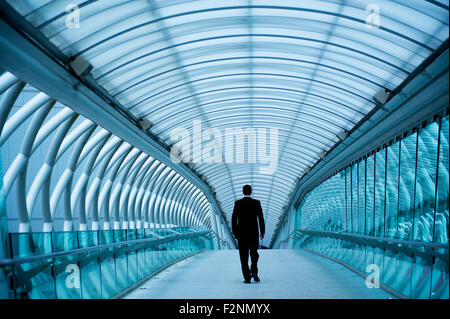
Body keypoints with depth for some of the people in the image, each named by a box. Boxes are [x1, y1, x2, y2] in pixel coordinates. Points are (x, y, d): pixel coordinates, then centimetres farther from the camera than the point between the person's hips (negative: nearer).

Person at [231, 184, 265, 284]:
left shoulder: (238, 203, -3)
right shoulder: (256, 202, -3)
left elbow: (234, 219, -4)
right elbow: (261, 218, -3)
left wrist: (234, 232, 5)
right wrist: (262, 231, 5)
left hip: (241, 233, 0)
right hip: (254, 233, 1)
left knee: (244, 256, 5)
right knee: (254, 253, 17)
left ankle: (247, 277, 1)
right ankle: (254, 271, -4)